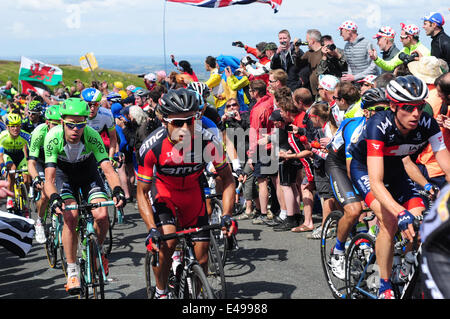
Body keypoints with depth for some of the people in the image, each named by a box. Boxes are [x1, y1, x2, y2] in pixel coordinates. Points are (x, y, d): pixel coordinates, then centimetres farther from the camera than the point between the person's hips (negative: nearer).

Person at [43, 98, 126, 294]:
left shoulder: (92, 136, -30)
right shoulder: (53, 137, -31)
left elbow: (108, 169, -34)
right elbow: (49, 178, -33)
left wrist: (117, 190, -52)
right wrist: (53, 198, -53)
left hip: (88, 172, 1)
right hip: (64, 174, -1)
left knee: (102, 215, -21)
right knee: (70, 217, -24)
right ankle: (72, 272, -13)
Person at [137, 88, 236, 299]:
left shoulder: (207, 141, -29)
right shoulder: (152, 147, -30)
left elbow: (227, 179, -13)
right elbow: (142, 193, -19)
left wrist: (227, 215, -25)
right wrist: (152, 230, -31)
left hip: (193, 193, 2)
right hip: (165, 193, -2)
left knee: (201, 259, -2)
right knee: (167, 240, -27)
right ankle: (161, 292, -3)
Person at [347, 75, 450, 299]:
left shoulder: (427, 124, -25)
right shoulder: (379, 125, -37)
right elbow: (375, 182, -44)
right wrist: (401, 213, -57)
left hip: (394, 168, 5)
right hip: (364, 167, -4)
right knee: (390, 221, -26)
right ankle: (384, 288, -12)